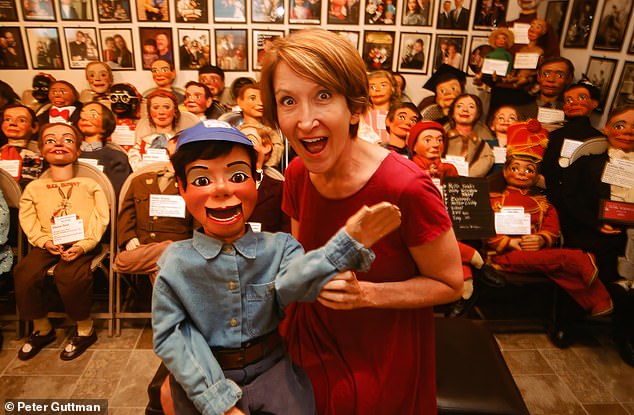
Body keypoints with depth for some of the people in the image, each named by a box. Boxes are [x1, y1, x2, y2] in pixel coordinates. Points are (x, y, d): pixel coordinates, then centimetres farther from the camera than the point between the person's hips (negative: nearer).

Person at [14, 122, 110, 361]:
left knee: (68, 275, -31)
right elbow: (28, 221, 9)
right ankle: (41, 329, 3)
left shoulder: (89, 185, 9)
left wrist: (83, 245, -15)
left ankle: (85, 329, -6)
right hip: (48, 245, 3)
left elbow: (101, 219, -1)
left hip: (82, 244, -3)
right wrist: (45, 242, -10)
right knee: (25, 273, -23)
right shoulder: (34, 188, 16)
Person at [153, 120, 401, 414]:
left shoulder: (278, 247, -12)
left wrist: (349, 241, -46)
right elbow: (171, 335, -10)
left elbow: (293, 282, -31)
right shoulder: (175, 263, -12)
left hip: (274, 373, 0)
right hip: (203, 383, 0)